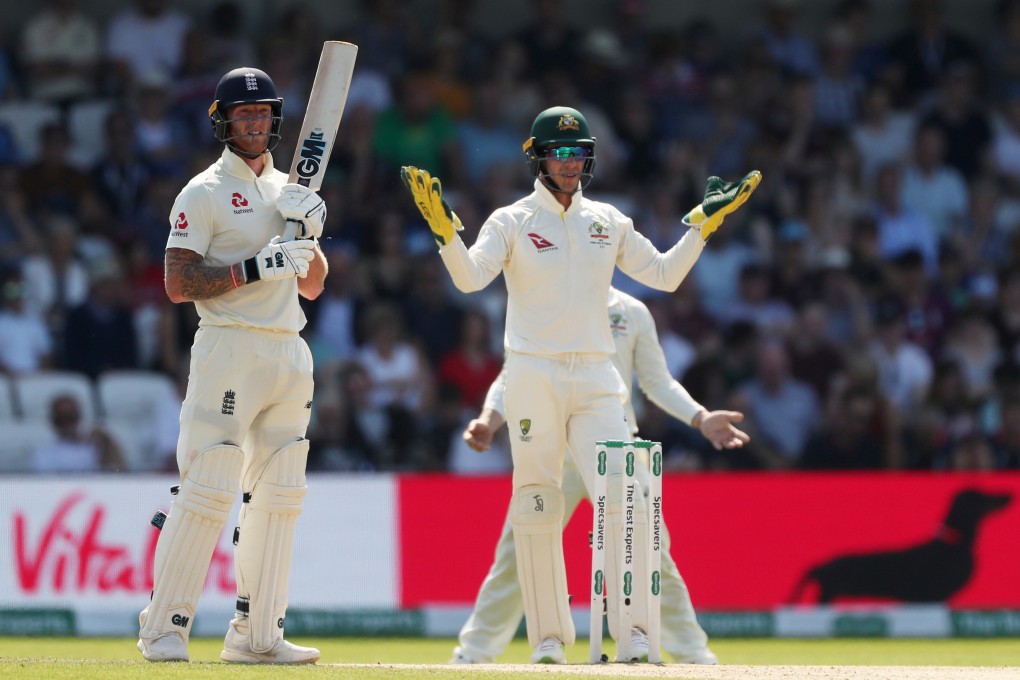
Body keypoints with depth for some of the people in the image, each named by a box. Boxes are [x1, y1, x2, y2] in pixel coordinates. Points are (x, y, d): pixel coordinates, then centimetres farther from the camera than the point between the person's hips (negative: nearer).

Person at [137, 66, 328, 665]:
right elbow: (179, 284, -11)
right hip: (230, 347, -7)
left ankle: (257, 634, 10)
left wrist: (312, 233, 0)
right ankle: (165, 629, -7)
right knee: (208, 492, -12)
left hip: (289, 351, 7)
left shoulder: (291, 191, 17)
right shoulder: (204, 193, -4)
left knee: (280, 495, 6)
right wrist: (257, 265, -18)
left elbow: (313, 287, 18)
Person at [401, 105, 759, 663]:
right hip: (533, 377, -2)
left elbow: (664, 275, 13)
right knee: (536, 506, -1)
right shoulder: (511, 222, 2)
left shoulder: (609, 222, 13)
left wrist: (702, 223, 6)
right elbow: (470, 278, -12)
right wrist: (443, 228, -27)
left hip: (595, 377, 2)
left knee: (621, 501, -11)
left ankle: (635, 634, -9)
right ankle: (548, 638, 6)